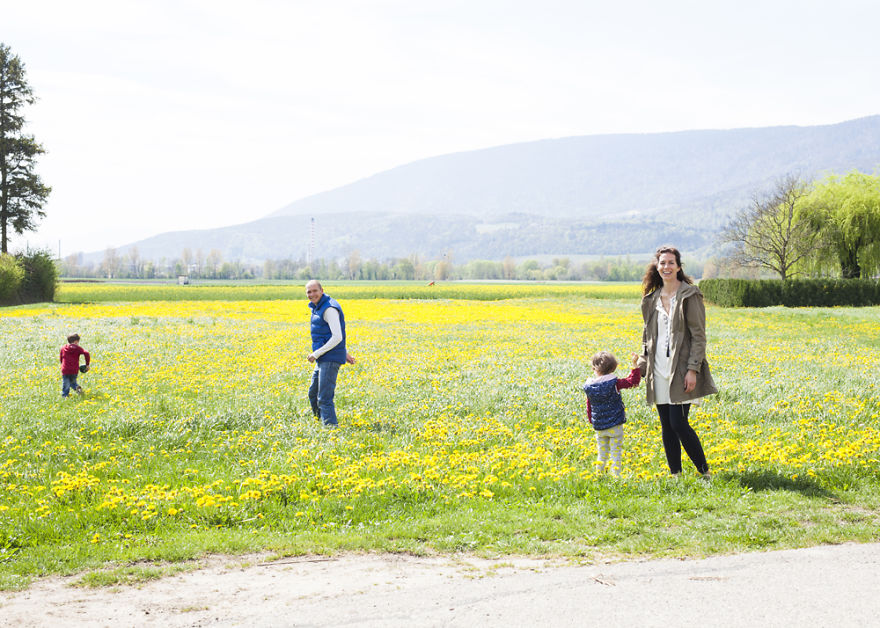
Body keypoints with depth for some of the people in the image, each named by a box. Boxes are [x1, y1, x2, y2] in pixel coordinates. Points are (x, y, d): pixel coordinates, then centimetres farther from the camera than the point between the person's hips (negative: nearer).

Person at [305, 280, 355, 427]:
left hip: (330, 359, -10)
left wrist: (316, 354, -18)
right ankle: (323, 422, 30)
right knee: (313, 394, 18)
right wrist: (344, 353, 28)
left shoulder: (329, 308, -17)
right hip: (323, 358, 10)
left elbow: (337, 337, -22)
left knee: (324, 397, -12)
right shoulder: (317, 307, 15)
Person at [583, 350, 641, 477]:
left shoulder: (589, 387, -2)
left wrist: (592, 421, 22)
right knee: (616, 453, 5)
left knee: (601, 454, 15)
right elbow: (633, 381, -10)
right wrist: (635, 364, -6)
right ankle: (616, 475, 3)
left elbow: (589, 408, 9)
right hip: (615, 426, -3)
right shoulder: (614, 383, -13)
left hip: (599, 427, 3)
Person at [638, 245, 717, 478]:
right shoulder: (652, 298, 13)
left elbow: (698, 335, -8)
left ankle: (704, 472, 3)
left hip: (680, 370, -6)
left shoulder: (689, 295, -5)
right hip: (659, 371, 6)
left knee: (678, 424, -11)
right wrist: (642, 365, 10)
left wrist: (693, 370, -15)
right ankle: (675, 474, 16)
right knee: (666, 427, 7)